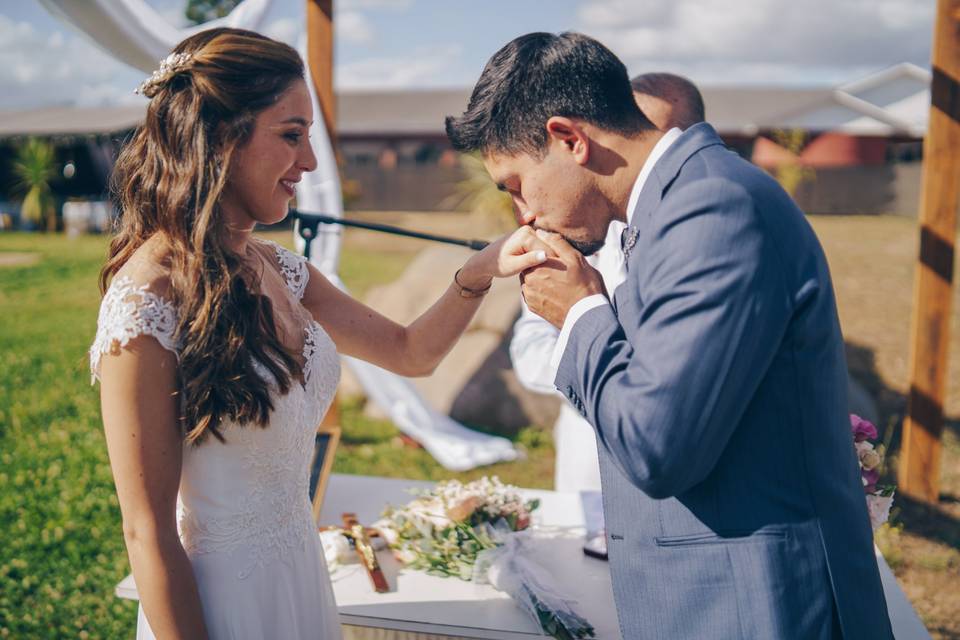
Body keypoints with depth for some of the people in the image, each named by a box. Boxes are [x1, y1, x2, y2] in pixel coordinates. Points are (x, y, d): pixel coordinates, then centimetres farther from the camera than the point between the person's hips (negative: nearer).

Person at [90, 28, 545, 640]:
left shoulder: (274, 268, 0)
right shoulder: (145, 303, -23)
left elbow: (411, 352, 7)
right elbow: (149, 534, -20)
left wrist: (478, 273, -10)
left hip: (301, 567, 8)